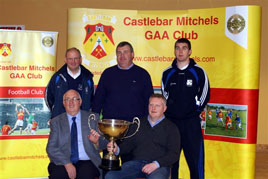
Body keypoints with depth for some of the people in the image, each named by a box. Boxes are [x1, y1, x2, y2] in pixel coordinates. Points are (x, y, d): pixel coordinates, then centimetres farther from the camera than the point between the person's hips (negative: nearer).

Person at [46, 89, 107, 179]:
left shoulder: (92, 118, 11)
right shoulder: (56, 121, 11)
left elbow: (104, 144, 10)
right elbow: (51, 148, 1)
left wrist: (96, 142, -15)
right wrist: (67, 163, -15)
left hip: (86, 162, 0)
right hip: (62, 162, 0)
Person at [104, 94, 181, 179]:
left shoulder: (171, 128, 10)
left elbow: (174, 154, 1)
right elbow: (128, 144, 18)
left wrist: (156, 164, -15)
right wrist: (117, 149, -6)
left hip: (159, 165, -3)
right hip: (136, 162, 3)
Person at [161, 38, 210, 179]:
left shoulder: (198, 72, -1)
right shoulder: (167, 73, 7)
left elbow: (205, 94, 6)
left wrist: (196, 110, 3)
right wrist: (168, 111, 10)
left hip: (191, 122, -2)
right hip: (171, 121, 3)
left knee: (195, 159, -1)